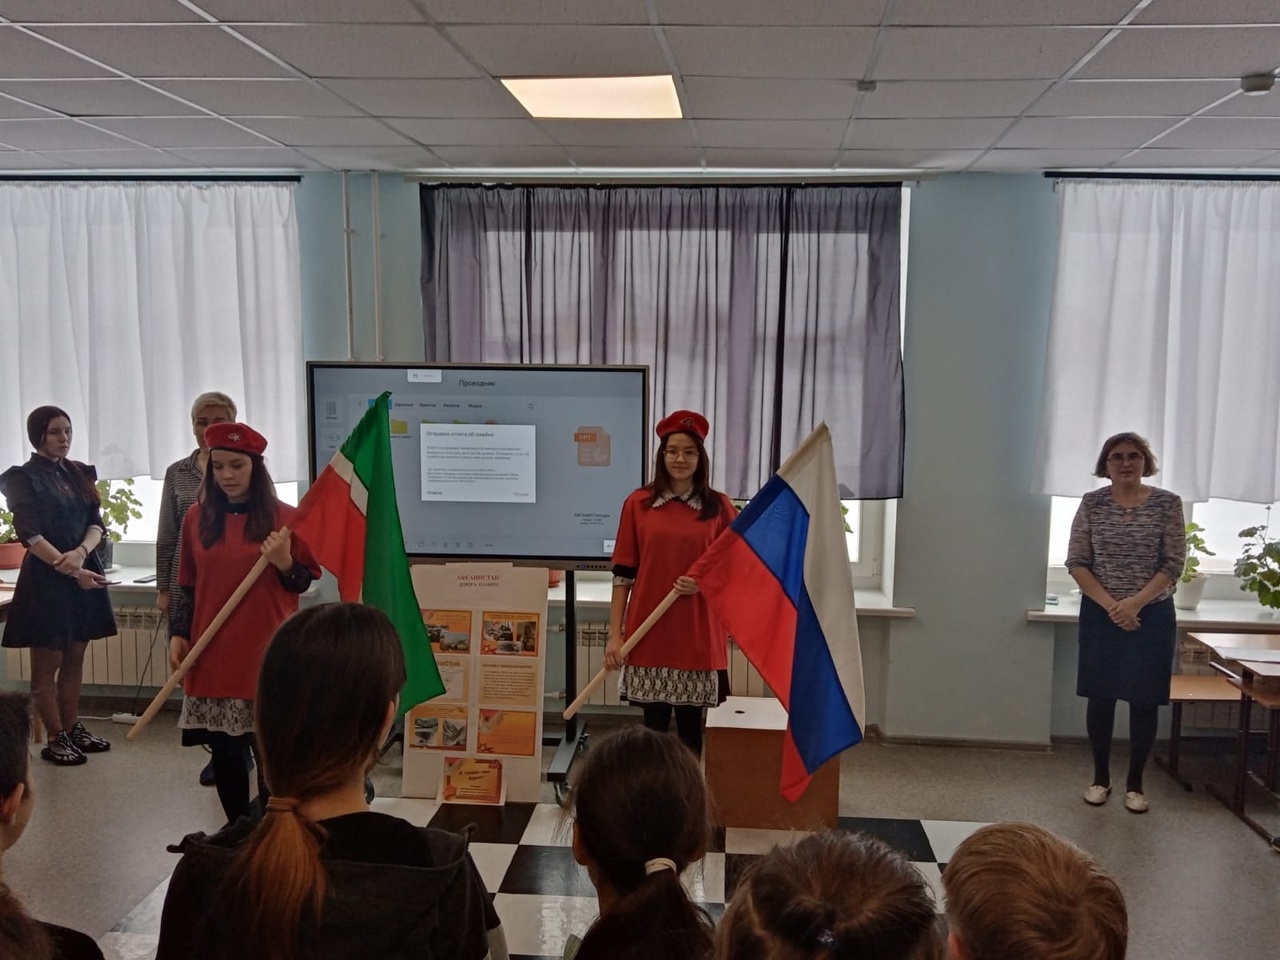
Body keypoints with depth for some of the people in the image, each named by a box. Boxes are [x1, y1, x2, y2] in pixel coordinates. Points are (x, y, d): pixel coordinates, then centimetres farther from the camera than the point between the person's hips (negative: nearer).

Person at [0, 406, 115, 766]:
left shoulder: (80, 473, 11)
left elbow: (96, 523, 4)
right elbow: (31, 535, -13)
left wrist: (80, 553, -16)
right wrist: (71, 570, -19)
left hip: (85, 573, 6)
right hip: (46, 578, -6)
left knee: (74, 659, 12)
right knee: (47, 663, 2)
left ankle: (73, 728, 22)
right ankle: (55, 739, 9)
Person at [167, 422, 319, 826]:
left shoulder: (284, 517, -3)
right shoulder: (196, 518, 6)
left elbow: (303, 582, 2)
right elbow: (185, 585, 12)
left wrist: (284, 562, -17)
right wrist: (177, 635, 3)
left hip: (269, 654, -3)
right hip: (213, 655, 3)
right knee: (224, 751, 9)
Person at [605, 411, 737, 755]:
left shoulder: (719, 506, 2)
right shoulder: (638, 503, 1)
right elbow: (623, 573, 2)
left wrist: (704, 584, -14)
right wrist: (615, 633, -3)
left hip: (699, 634, 0)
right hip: (649, 633, 0)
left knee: (690, 723, 7)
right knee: (654, 722, 5)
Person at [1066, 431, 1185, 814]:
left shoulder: (1167, 503, -3)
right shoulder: (1092, 503, -1)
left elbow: (1173, 564, -5)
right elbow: (1076, 562, -3)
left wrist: (1135, 603, -16)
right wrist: (1110, 605, -13)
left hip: (1152, 615, -1)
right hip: (1099, 614, 1)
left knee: (1144, 700, 4)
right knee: (1100, 697, 7)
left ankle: (1135, 783, 19)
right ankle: (1100, 777, 22)